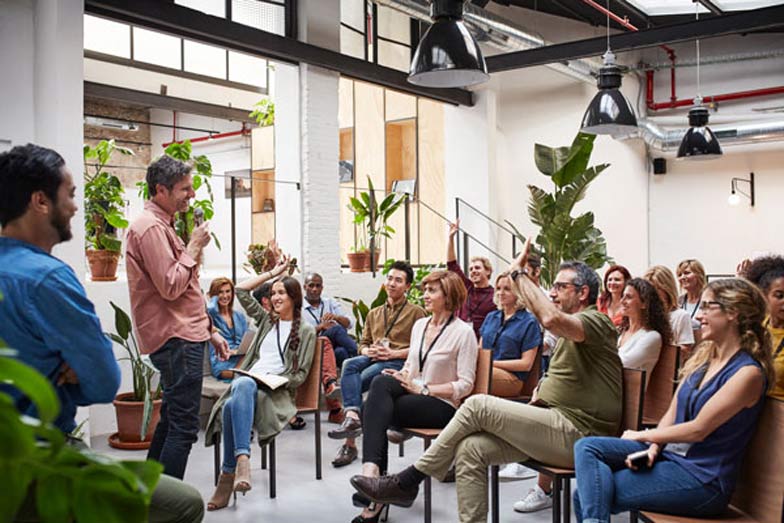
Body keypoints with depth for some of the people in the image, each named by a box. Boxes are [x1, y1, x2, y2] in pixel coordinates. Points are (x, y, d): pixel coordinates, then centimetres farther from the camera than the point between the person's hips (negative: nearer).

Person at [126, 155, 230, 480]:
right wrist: (194, 248, -11)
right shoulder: (151, 228, -13)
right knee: (184, 427, -9)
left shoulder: (162, 226, 20)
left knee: (170, 422, 18)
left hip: (181, 336, 11)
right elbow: (170, 287, -21)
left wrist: (209, 331, 22)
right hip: (176, 340, -11)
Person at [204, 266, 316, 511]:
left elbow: (301, 374, 6)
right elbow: (241, 290, 23)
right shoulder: (267, 320, 26)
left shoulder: (306, 332, 11)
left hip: (277, 390, -3)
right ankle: (242, 459, -44)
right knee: (243, 385, -37)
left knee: (233, 405, -35)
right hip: (248, 380, 4)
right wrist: (273, 272, 23)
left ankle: (229, 473, -35)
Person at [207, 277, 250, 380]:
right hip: (222, 363, -4)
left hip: (241, 358, 4)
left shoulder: (240, 316, 22)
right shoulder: (212, 315, 7)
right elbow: (210, 308, -20)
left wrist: (235, 351, -8)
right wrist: (214, 297, 4)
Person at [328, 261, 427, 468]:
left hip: (399, 362, -5)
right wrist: (368, 351, 1)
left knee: (356, 382, -31)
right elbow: (363, 343, 26)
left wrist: (393, 353, -12)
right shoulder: (374, 314, 29)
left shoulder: (416, 312, 11)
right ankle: (352, 417, -46)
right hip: (373, 359, 5)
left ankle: (350, 443, -30)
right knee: (350, 364, -32)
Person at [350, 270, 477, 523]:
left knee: (374, 408, -27)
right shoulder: (419, 325, 16)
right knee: (381, 382, -29)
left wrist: (423, 388, -16)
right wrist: (401, 377, -3)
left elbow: (465, 385, -10)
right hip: (411, 394, 6)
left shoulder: (463, 332, -6)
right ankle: (373, 471, -30)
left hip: (442, 405, -6)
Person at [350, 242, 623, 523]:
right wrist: (542, 390, 9)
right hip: (556, 426, 9)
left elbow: (551, 319, -29)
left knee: (477, 405, -18)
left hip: (576, 433, -9)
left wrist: (518, 273, -18)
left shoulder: (595, 321, -6)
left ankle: (406, 482, -9)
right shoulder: (570, 331, 26)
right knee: (470, 448, -11)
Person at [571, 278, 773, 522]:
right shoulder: (702, 357, 12)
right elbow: (671, 414, 9)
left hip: (702, 481, -8)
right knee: (587, 447, -15)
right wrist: (653, 447, -9)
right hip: (669, 454, 8)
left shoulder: (749, 372, -13)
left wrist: (641, 436, -6)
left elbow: (698, 429, -16)